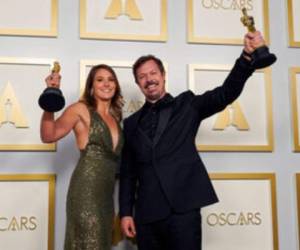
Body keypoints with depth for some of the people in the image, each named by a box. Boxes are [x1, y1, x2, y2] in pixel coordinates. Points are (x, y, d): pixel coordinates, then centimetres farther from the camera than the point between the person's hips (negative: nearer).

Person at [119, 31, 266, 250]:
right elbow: (127, 172, 14)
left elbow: (226, 93, -6)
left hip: (183, 208, -3)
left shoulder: (186, 105, 8)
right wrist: (125, 212, 7)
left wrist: (248, 56, -20)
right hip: (146, 214, 3)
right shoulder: (132, 123, 15)